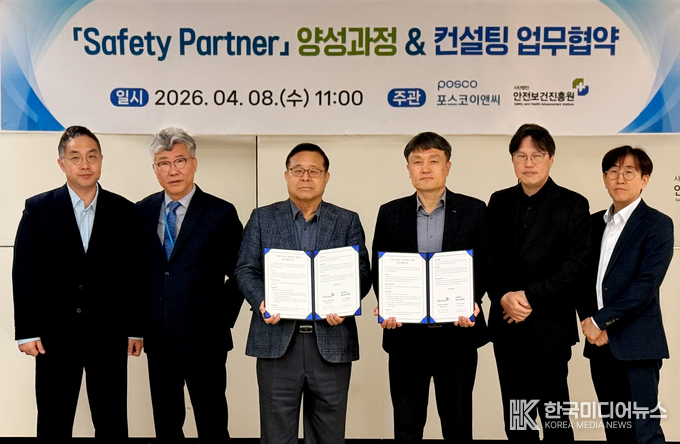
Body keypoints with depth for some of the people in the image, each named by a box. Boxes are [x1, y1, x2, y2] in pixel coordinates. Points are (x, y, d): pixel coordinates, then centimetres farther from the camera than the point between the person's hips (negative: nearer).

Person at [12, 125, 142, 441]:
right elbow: (23, 273, 1)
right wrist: (26, 332, -4)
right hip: (54, 336, 0)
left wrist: (135, 330, 3)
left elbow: (133, 273, 5)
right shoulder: (38, 209, 2)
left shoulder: (123, 211, 4)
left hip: (109, 336, 1)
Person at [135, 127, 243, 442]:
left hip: (203, 337, -4)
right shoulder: (142, 212, 8)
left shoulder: (221, 213, -4)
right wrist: (141, 320, 4)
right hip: (158, 337, 4)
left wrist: (223, 317, -7)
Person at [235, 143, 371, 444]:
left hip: (331, 342, 1)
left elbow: (362, 272, 4)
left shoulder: (347, 221, 11)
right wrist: (261, 301, -14)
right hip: (277, 341, 0)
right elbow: (245, 270, 5)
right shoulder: (262, 219, 10)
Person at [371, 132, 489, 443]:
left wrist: (471, 303, -16)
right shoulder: (390, 213, 8)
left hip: (457, 333, -1)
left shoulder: (473, 210, 4)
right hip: (406, 334, 1)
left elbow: (484, 265, 1)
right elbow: (378, 270, 6)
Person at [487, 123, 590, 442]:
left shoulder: (573, 205, -2)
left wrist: (530, 296, -15)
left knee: (555, 417, 2)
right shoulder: (499, 203, 10)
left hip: (550, 328, -4)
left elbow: (577, 264, -10)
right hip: (507, 326, 4)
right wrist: (503, 297, -11)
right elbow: (488, 259, 6)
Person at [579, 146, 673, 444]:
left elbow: (646, 285, -14)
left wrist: (600, 320, -14)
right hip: (600, 343, 6)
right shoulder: (595, 223, 14)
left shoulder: (657, 224, -4)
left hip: (636, 346, -6)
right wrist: (590, 323, -3)